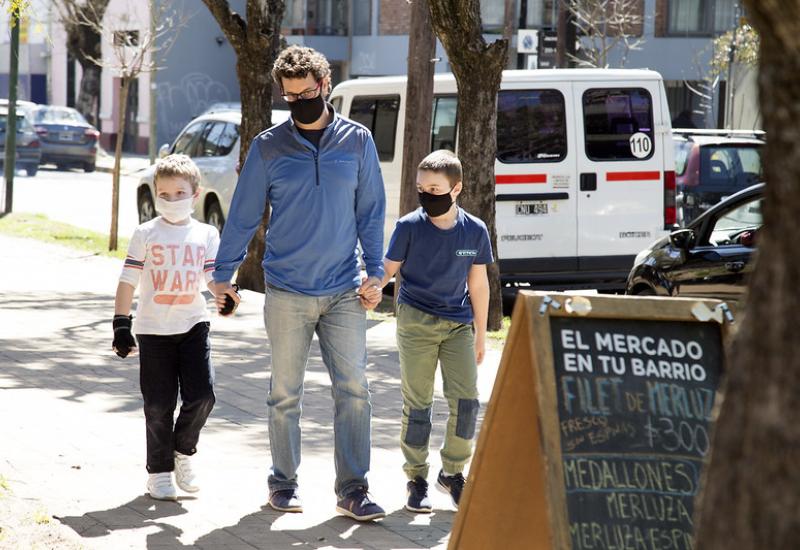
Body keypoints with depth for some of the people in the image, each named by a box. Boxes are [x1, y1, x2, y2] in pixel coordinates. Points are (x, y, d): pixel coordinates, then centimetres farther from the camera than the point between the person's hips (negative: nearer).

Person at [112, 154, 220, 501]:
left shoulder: (206, 235, 6)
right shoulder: (146, 235, -1)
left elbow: (212, 277, 2)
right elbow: (128, 281, -1)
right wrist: (121, 325, -7)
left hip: (193, 325, 2)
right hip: (154, 329, -2)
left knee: (202, 395, -10)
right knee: (159, 405, 2)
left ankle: (183, 452, 15)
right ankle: (159, 470, 15)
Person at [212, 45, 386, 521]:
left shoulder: (357, 140, 4)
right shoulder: (269, 147, 1)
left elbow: (371, 210, 7)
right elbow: (244, 215, 6)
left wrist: (374, 272, 1)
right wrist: (224, 274, 7)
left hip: (345, 291, 1)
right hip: (287, 293, 0)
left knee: (354, 389, -5)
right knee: (285, 393, 7)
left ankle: (353, 488, -1)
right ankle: (284, 482, 18)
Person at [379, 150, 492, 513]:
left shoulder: (475, 231, 0)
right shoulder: (409, 227, -6)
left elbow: (478, 284, 8)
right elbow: (387, 270, 0)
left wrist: (480, 335, 11)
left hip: (458, 324, 2)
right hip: (416, 322, -2)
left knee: (466, 399, -3)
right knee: (417, 403, 0)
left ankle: (453, 472, 15)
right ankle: (416, 479, 12)